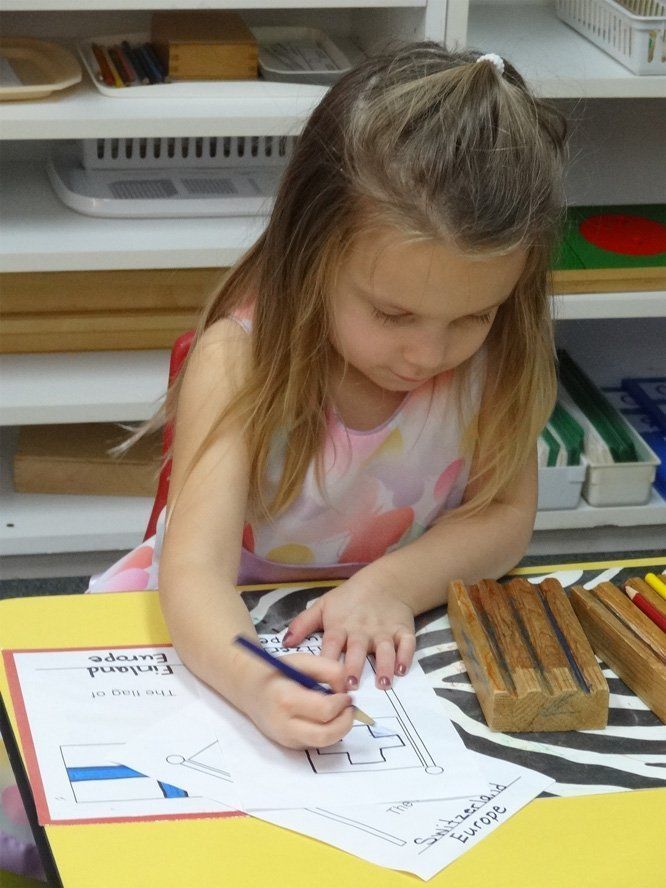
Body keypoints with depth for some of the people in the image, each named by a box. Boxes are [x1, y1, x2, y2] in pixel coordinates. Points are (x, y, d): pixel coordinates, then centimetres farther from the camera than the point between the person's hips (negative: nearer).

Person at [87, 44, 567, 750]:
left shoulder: (497, 353, -14)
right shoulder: (239, 360, -25)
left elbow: (503, 513, -8)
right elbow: (197, 570, -34)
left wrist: (389, 586, -29)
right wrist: (256, 685, -55)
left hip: (388, 636, 3)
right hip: (225, 629, -2)